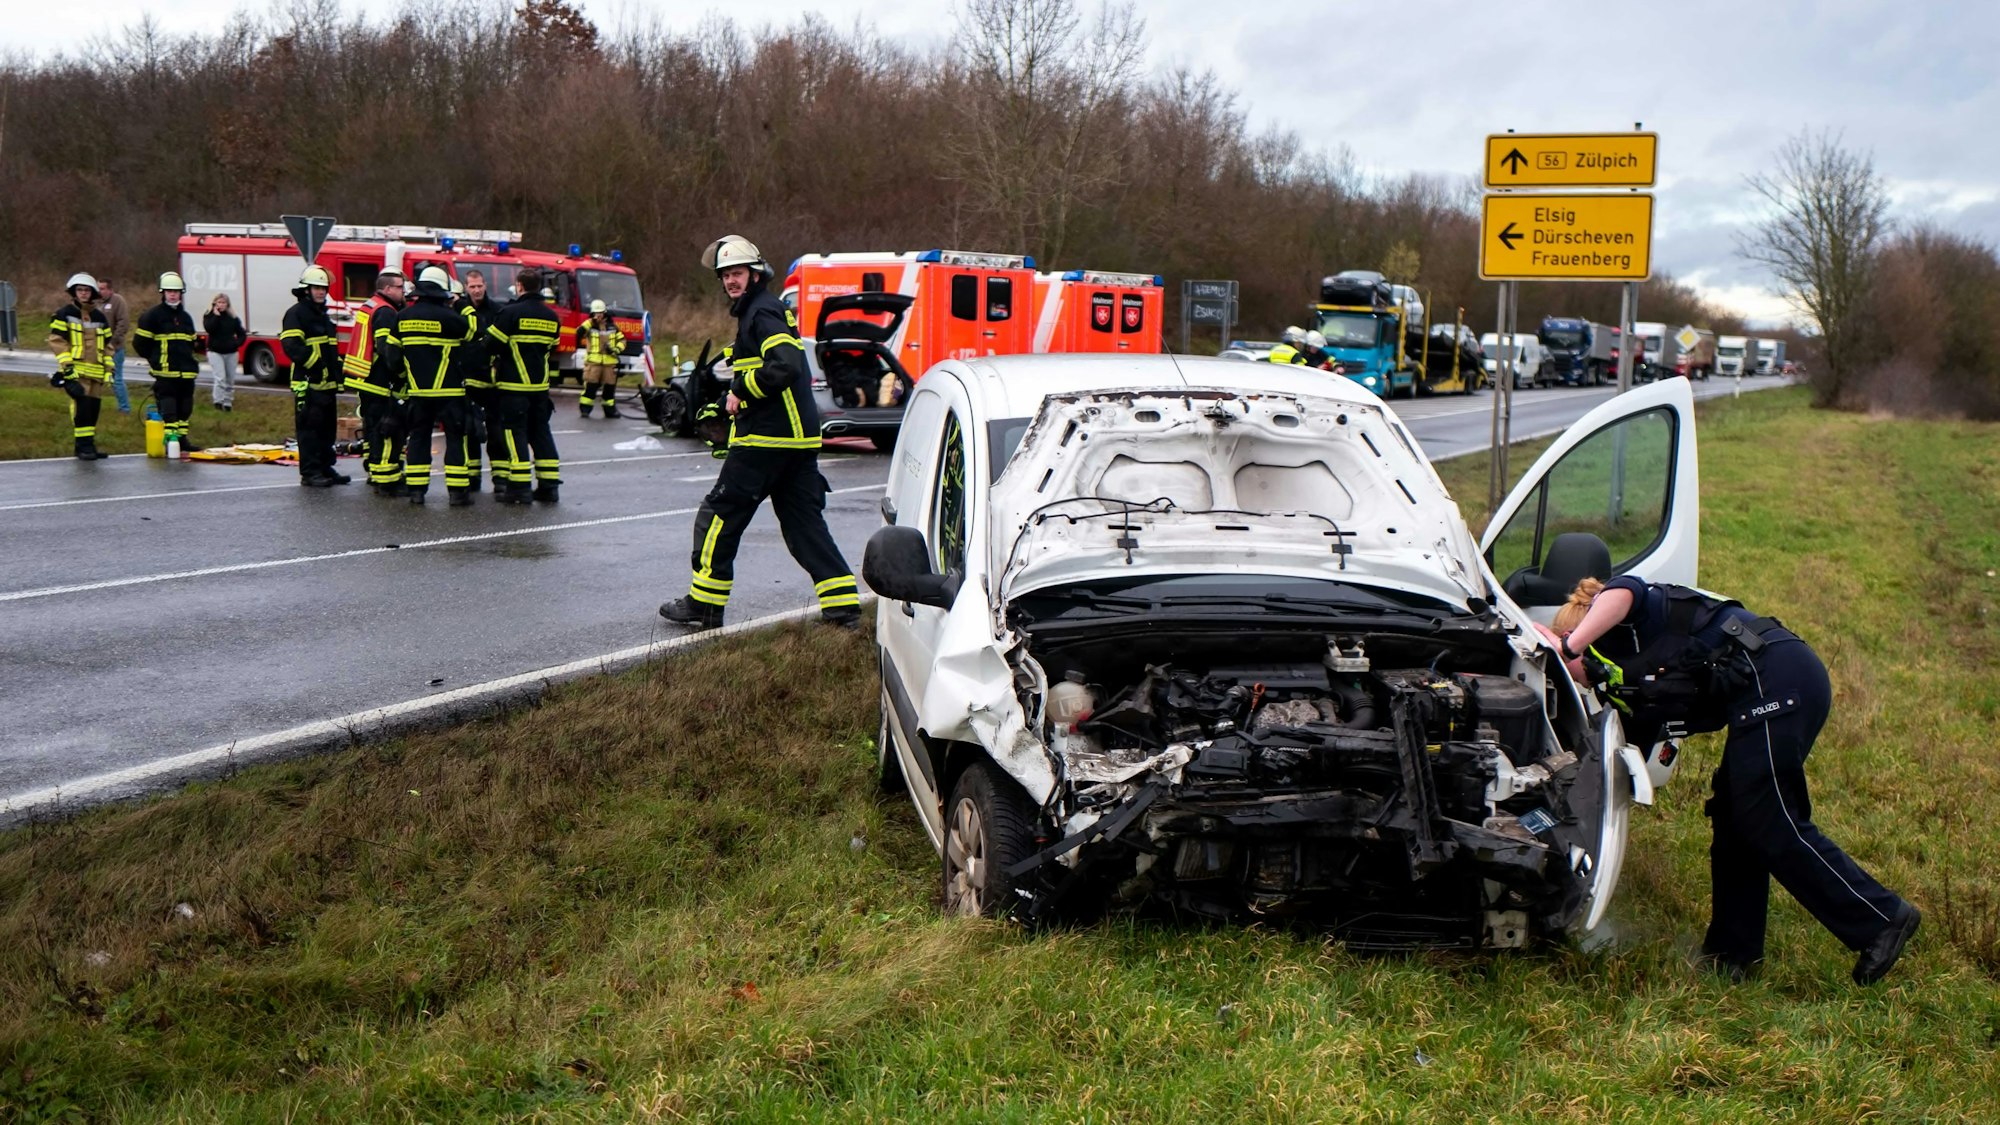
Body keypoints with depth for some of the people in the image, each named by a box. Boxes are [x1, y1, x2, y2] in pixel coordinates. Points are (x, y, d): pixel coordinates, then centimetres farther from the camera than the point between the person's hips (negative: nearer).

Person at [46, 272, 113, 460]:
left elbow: (107, 345, 20)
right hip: (75, 371, -5)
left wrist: (109, 368, 13)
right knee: (81, 406, -16)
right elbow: (57, 341, -4)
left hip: (96, 372, 5)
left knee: (94, 408, 5)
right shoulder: (63, 315, 2)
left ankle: (88, 445, 14)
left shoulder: (99, 317, 17)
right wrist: (66, 365, -13)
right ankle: (83, 446, -13)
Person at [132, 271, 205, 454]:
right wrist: (155, 359, 4)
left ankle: (182, 438, 18)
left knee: (185, 407, 9)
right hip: (165, 372, -6)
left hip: (186, 372, 6)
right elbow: (140, 342, 0)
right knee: (168, 409, -9)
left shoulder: (185, 317, 18)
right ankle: (169, 440, -8)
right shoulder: (153, 315, -2)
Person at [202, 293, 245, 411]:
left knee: (230, 380, 7)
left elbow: (241, 333, 11)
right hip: (215, 352, -3)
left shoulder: (232, 317, 6)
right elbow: (209, 329, -19)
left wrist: (237, 343, -8)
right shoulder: (209, 316, -1)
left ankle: (227, 402, 17)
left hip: (231, 352, 3)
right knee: (220, 378, -16)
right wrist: (216, 316, -18)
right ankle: (218, 401, -17)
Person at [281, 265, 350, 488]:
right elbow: (291, 346, -19)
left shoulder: (324, 315, 21)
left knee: (327, 429, 13)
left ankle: (325, 468, 20)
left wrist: (337, 368, 19)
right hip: (308, 384, -9)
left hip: (327, 384, 9)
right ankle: (309, 473, -5)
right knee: (309, 429, -6)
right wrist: (315, 362, -23)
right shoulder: (296, 314, -8)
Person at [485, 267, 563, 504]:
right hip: (541, 385, 6)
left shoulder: (510, 312, -12)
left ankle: (519, 488, -5)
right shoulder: (551, 317, 7)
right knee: (540, 432, 12)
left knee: (515, 433, -2)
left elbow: (492, 344, -11)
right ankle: (549, 486, 11)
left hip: (513, 385, -6)